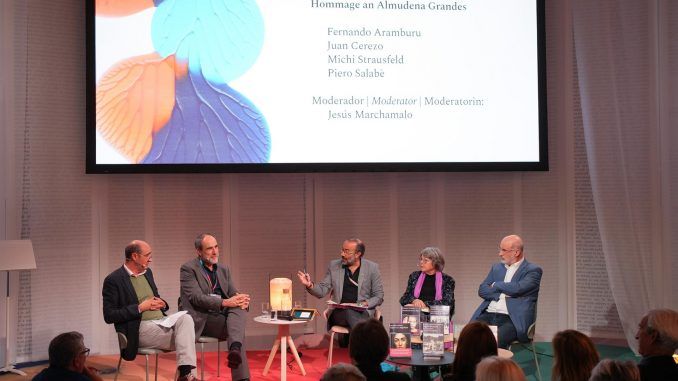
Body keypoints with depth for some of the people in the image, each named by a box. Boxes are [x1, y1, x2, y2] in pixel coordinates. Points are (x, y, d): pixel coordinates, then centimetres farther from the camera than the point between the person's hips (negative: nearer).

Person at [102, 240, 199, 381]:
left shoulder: (147, 272, 17)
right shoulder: (113, 280, -6)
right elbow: (109, 316, -11)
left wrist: (161, 303, 4)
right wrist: (140, 308, -16)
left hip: (162, 321, 7)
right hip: (140, 329, -7)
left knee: (186, 318, -26)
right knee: (183, 337, -26)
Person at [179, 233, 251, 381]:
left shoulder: (224, 269, 19)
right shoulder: (188, 269, -2)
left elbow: (233, 294, 12)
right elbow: (196, 297, -16)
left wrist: (241, 299, -16)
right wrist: (224, 302, -29)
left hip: (221, 316, 6)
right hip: (200, 319, -6)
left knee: (239, 308, -28)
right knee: (236, 328, -28)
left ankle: (235, 349, -50)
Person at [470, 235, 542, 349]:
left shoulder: (533, 270, 4)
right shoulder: (497, 268, 23)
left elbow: (516, 288, -13)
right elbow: (482, 290, 11)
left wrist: (495, 285, 3)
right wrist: (501, 294, -6)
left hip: (512, 319, -5)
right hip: (488, 315, 5)